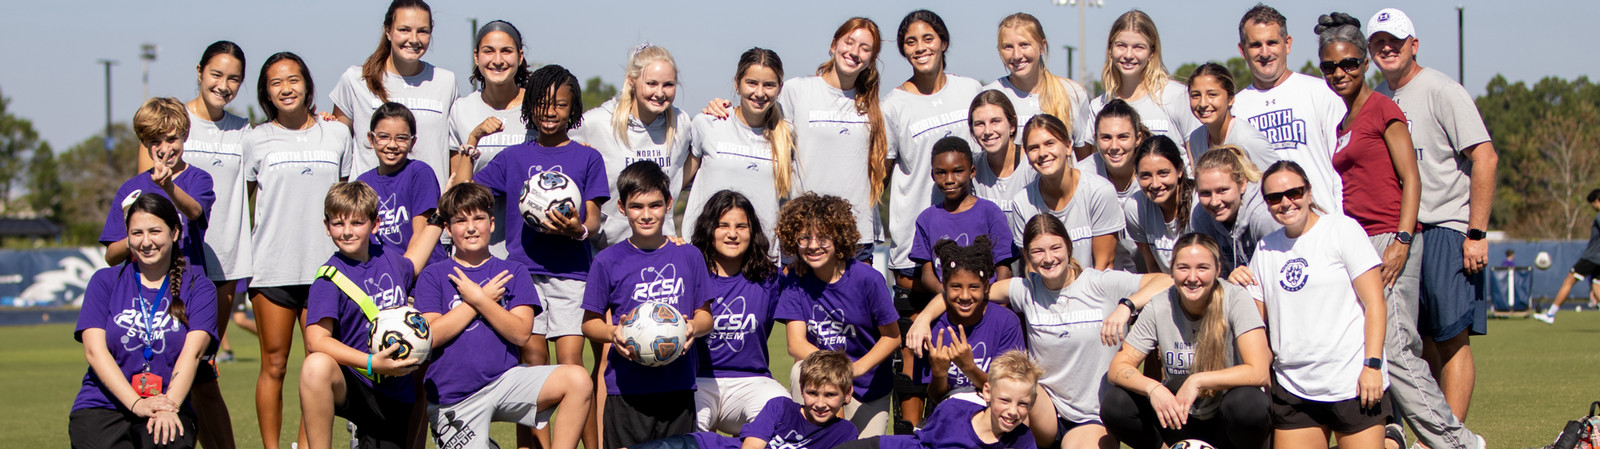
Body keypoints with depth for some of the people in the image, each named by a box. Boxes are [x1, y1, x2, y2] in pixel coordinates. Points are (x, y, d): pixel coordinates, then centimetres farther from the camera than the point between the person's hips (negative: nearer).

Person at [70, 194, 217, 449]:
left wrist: (169, 405, -22)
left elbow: (192, 352, -5)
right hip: (102, 407, 0)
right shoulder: (105, 282, 11)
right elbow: (94, 350, -1)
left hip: (171, 408, 0)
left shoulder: (197, 287, 9)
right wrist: (137, 404, -15)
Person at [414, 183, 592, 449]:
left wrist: (477, 298, -11)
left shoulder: (512, 272, 8)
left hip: (505, 379, 1)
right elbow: (431, 335, -10)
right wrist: (484, 298, -6)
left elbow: (520, 333, -5)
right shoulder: (433, 276, 4)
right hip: (454, 402, -1)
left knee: (578, 380, -23)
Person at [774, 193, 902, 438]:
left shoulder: (867, 279, -17)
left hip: (870, 390, 0)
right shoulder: (795, 281, -11)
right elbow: (796, 344, -18)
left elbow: (892, 337, -8)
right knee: (802, 371, -31)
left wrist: (857, 368, -25)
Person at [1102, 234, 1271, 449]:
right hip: (1181, 417, 3)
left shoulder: (1236, 299, -17)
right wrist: (1153, 388, -29)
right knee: (1114, 404, -20)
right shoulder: (1159, 307, -9)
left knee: (1246, 402, -36)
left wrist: (1197, 381, -29)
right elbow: (1119, 367, -9)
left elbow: (1259, 372, -25)